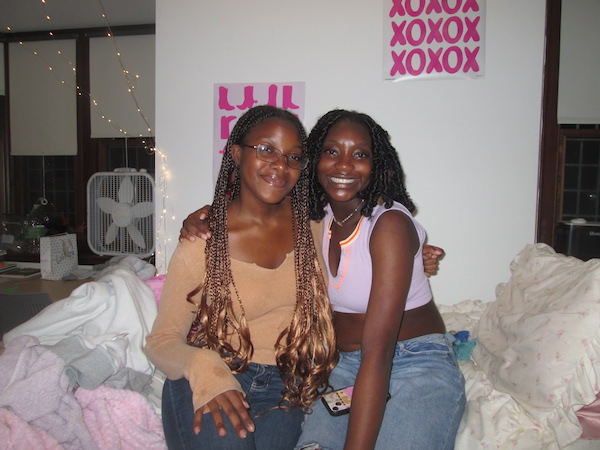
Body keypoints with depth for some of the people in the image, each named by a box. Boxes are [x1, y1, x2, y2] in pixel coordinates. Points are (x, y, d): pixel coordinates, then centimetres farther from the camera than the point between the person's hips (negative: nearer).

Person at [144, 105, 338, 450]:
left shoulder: (310, 226, 1)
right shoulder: (204, 241, -10)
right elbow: (162, 340, -5)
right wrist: (203, 367, -26)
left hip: (282, 390, 3)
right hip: (208, 384, -2)